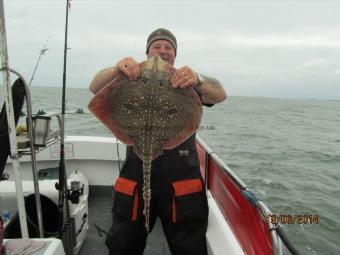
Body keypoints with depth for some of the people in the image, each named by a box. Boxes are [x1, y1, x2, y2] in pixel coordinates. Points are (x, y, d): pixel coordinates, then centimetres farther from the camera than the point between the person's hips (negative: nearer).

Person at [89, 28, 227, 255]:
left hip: (181, 181, -1)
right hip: (135, 180, 2)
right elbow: (95, 88, -7)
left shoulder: (188, 83, 7)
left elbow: (221, 95, -12)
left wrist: (198, 80, -34)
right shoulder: (133, 81, 9)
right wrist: (116, 70, -29)